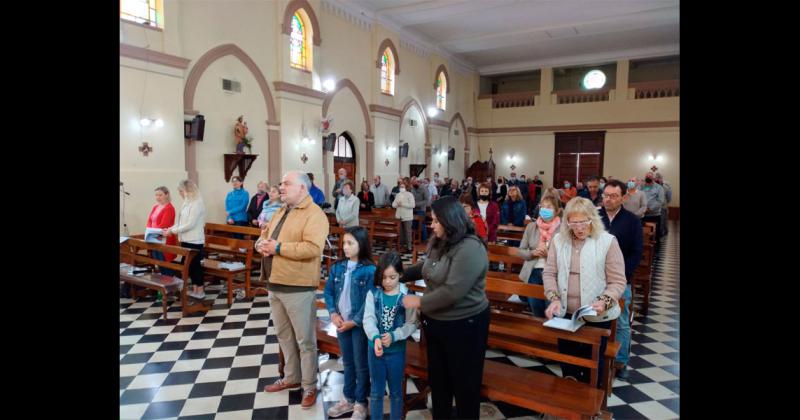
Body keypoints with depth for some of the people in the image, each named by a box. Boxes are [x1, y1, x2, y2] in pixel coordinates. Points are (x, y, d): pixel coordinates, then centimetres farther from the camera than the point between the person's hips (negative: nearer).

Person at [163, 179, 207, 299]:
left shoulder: (197, 203, -16)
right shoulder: (187, 202, 12)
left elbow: (190, 224, -20)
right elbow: (182, 221, 17)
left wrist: (173, 231, -15)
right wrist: (170, 228, 5)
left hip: (194, 241, -9)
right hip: (186, 240, 9)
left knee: (195, 264, -1)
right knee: (189, 265, 13)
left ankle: (200, 291, 9)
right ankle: (194, 289, 22)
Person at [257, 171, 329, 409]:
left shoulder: (314, 215, -14)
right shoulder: (281, 212, 15)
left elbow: (312, 248, -26)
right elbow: (264, 235, 20)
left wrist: (278, 248, -22)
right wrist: (261, 243, -4)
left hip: (298, 287, -9)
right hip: (275, 284, 9)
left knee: (305, 340, 3)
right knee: (283, 336, 21)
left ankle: (309, 387, 18)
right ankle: (291, 377, 37)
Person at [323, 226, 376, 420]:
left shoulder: (370, 270, -15)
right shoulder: (337, 267, 1)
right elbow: (329, 291, 6)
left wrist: (354, 321, -16)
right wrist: (333, 314, -6)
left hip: (360, 324, -5)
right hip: (341, 322, 5)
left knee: (361, 365, 10)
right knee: (347, 363, 20)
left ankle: (361, 403, 27)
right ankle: (348, 399, 35)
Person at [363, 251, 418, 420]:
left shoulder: (406, 296, -10)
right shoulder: (373, 294, -6)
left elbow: (412, 324, -11)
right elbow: (368, 319, -13)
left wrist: (393, 336, -25)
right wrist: (375, 338, -31)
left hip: (397, 350, -1)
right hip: (375, 349, 1)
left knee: (396, 392, 16)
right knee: (376, 392, 16)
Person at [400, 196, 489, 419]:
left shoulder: (470, 249, -25)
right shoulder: (438, 242, 2)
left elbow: (452, 292, -29)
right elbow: (425, 267, 19)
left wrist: (420, 302, -18)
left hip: (464, 325, -8)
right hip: (436, 321, 8)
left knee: (464, 381, 12)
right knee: (437, 378, 22)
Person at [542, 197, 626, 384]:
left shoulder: (608, 241, -9)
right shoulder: (559, 239, 2)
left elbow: (618, 281, -7)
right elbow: (549, 272, 3)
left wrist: (604, 301, -22)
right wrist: (555, 299, -11)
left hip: (596, 316, -3)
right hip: (565, 313, 3)